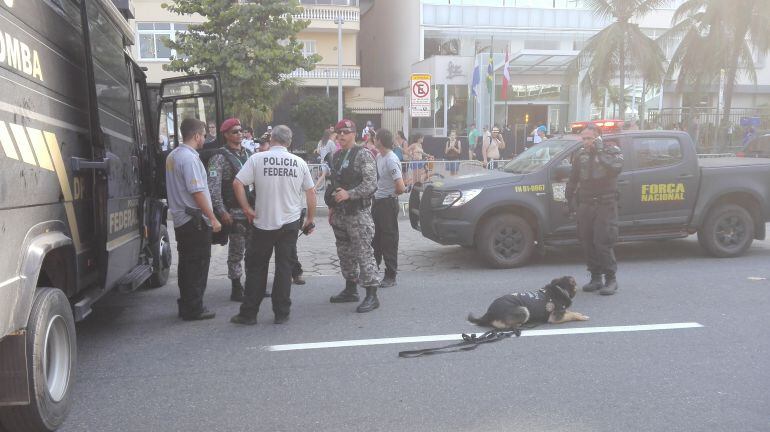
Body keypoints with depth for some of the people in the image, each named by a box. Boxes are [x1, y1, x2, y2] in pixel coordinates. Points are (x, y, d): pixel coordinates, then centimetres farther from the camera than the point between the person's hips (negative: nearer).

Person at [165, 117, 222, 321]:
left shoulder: (172, 156, 14)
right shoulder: (189, 158, -17)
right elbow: (197, 192, -21)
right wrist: (213, 219, -17)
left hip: (181, 219, 10)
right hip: (195, 220, -10)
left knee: (187, 265, 16)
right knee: (198, 265, -2)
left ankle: (185, 306, 24)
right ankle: (194, 309, 4)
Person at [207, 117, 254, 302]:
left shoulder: (249, 153, 14)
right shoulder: (219, 157, -7)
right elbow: (213, 187, -13)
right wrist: (222, 211, -18)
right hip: (234, 212, -6)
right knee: (236, 252, 0)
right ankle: (236, 288, 11)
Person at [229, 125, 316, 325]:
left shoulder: (257, 159, -6)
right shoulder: (299, 162, 0)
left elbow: (237, 183, -12)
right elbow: (311, 192, 3)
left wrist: (247, 209, -3)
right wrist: (310, 219, 12)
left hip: (263, 222, -1)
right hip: (290, 224, 2)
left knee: (256, 268, 9)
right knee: (284, 267, 9)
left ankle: (248, 313, 14)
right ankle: (282, 313, 13)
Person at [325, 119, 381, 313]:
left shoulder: (363, 155, -9)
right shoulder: (337, 156, 15)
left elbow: (371, 184, -16)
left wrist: (349, 194, -22)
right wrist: (332, 207, 16)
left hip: (358, 213, -8)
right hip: (340, 213, 8)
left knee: (363, 253, -8)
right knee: (345, 252, 15)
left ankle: (371, 295, -3)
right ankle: (350, 289, 27)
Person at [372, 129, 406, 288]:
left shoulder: (391, 160, -18)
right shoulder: (379, 157, 8)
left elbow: (401, 188, -21)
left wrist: (391, 195, -5)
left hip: (388, 203, -9)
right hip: (377, 202, 9)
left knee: (389, 240, 0)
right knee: (375, 238, 15)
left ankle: (391, 276, 9)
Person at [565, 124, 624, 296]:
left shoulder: (611, 150, -2)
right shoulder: (580, 154, 11)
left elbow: (616, 167, -24)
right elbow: (573, 178, 20)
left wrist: (600, 152, -21)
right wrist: (570, 197, 15)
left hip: (605, 205, -5)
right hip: (585, 205, 5)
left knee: (602, 242, -12)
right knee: (587, 242, 6)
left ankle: (611, 279, 0)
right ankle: (596, 278, 17)